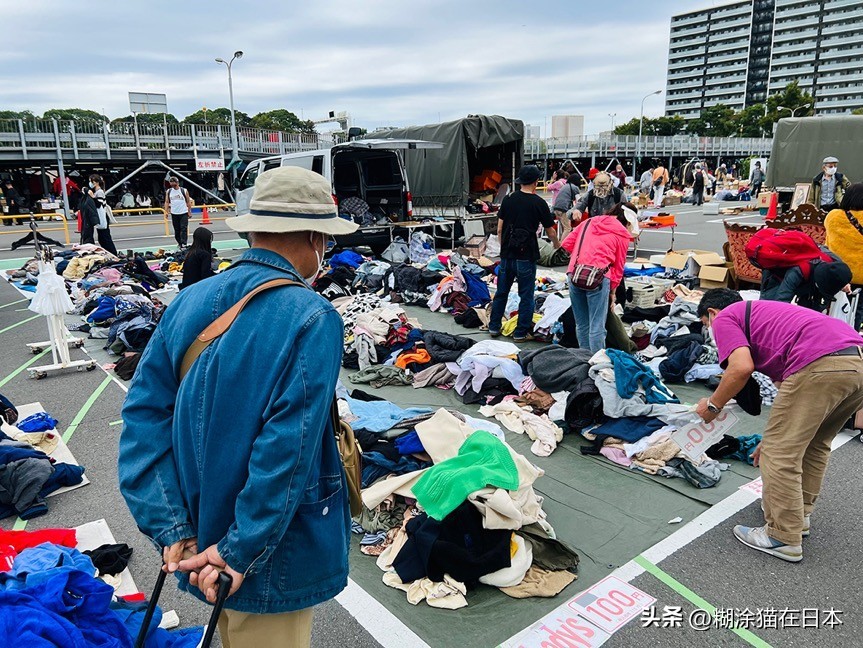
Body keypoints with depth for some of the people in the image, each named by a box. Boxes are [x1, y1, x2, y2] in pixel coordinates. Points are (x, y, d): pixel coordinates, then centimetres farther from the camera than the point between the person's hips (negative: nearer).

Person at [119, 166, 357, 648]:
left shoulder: (189, 303, -4)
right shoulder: (313, 318, -22)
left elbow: (145, 414, -5)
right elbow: (289, 449, -27)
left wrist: (172, 530, -5)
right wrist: (241, 551, -17)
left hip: (201, 539, 6)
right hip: (271, 560, -5)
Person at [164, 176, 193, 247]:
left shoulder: (184, 191, -2)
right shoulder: (168, 191, 6)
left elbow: (188, 202, 2)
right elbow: (167, 202, 8)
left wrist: (189, 212, -2)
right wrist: (166, 211, -3)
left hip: (184, 213, -3)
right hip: (174, 213, 3)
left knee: (184, 228, -11)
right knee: (176, 229, 9)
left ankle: (184, 243, -13)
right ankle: (179, 243, 22)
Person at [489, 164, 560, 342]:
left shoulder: (508, 199, 3)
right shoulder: (539, 203, -6)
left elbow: (499, 229, 6)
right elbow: (550, 232, 5)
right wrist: (557, 245, 24)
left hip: (507, 254, 4)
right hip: (526, 256, -4)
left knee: (501, 292, 15)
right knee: (526, 296, 6)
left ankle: (494, 327, 23)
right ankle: (521, 333, 10)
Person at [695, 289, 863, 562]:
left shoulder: (724, 318, 12)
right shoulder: (760, 313, 35)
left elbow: (741, 368, -8)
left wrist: (713, 405, 8)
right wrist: (775, 435, 43)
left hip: (821, 365, -10)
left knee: (780, 455, 3)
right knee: (815, 445, 27)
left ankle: (783, 538, 14)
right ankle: (799, 513, 40)